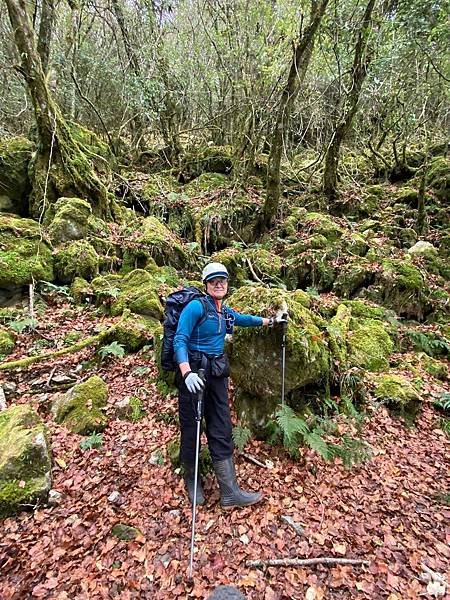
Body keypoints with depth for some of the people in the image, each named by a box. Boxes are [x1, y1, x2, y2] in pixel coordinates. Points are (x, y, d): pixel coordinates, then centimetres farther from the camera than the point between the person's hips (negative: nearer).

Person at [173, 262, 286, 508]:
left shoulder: (226, 313, 11)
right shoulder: (196, 306, -11)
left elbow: (245, 319, 32)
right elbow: (179, 340, -17)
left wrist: (272, 321, 39)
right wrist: (187, 373, -29)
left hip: (217, 375, 7)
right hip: (194, 374, -7)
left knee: (221, 432, 7)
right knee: (191, 430, 6)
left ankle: (230, 492, 16)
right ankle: (191, 481, 32)